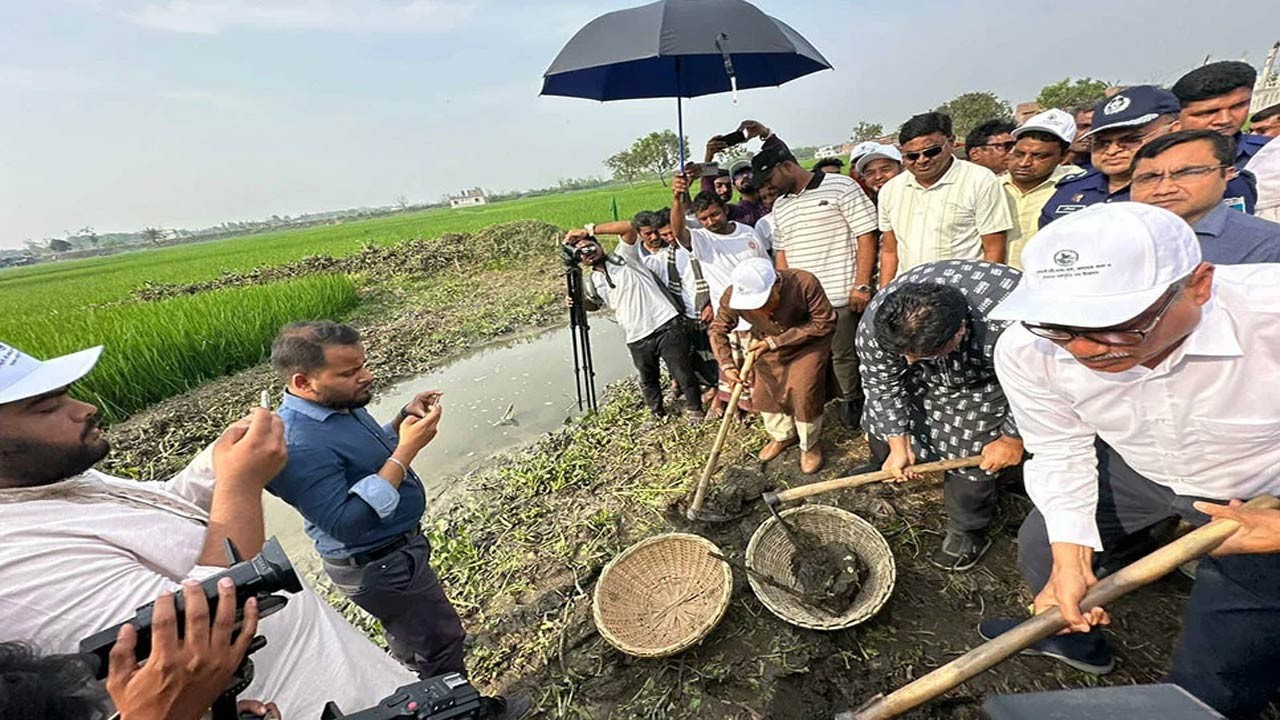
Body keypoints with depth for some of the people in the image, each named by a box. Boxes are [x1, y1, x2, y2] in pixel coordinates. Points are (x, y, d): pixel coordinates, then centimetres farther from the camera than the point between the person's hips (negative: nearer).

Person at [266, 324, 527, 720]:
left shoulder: (338, 403, -3)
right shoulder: (298, 446, -31)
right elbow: (344, 524, -32)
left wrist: (405, 419, -6)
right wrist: (405, 451, -34)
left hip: (398, 546, 9)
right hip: (381, 567, -9)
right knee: (439, 640, 10)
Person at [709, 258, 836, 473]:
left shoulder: (805, 283, -36)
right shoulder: (733, 296, -28)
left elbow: (825, 322, -26)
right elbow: (718, 330, -11)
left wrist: (776, 341, -31)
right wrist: (727, 365, -26)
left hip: (808, 343, -3)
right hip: (767, 344, 4)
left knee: (803, 391, -14)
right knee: (763, 390, 4)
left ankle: (810, 444, 14)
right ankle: (782, 436, 33)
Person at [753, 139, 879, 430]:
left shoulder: (841, 187, -4)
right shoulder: (779, 205, 16)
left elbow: (867, 236, -7)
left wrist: (862, 285, -12)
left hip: (840, 295, -5)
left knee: (843, 354, 3)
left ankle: (852, 403, 23)